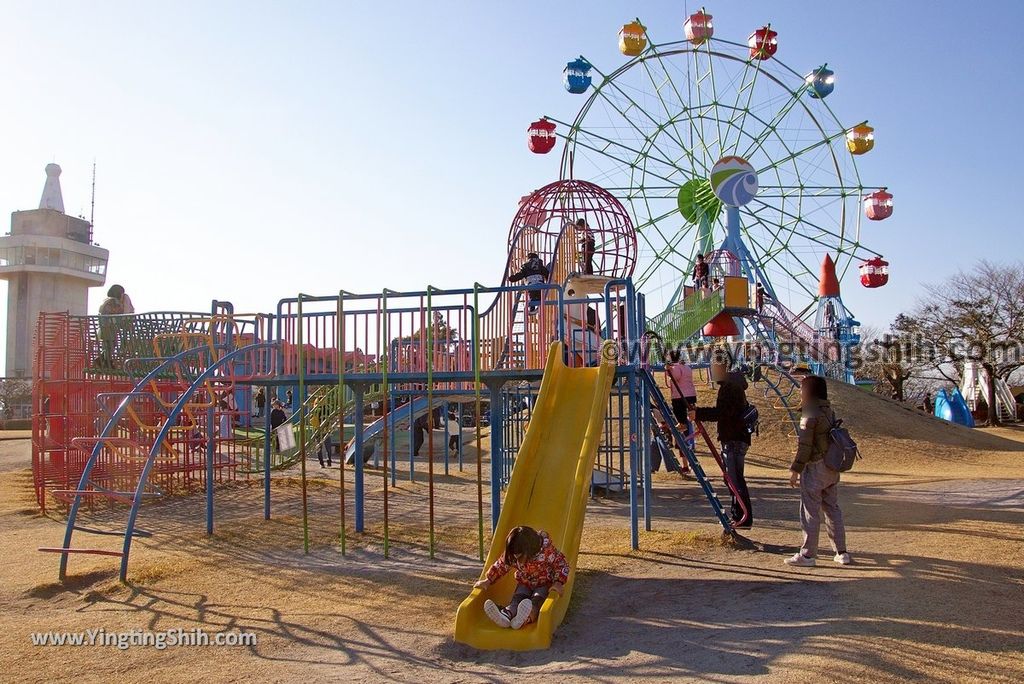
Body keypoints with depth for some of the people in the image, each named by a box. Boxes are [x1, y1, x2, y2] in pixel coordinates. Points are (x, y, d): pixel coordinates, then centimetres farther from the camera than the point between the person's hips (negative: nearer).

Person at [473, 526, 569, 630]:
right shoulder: (512, 555, -12)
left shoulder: (547, 550, -24)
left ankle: (526, 619, -65)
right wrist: (488, 581, -4)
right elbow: (500, 566, 1)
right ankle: (507, 614, -60)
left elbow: (562, 564, -20)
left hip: (545, 584, -3)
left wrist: (558, 582, -30)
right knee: (517, 599, -28)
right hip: (524, 584, 3)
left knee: (536, 600, -34)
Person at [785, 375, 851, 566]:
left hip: (815, 468, -8)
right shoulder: (828, 410, 9)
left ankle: (807, 554, 4)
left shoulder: (810, 414, -15)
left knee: (810, 512, -1)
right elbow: (830, 439, 13)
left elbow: (805, 445, -17)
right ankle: (842, 552, 21)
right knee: (832, 509, 15)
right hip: (832, 468, 8)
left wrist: (795, 469, -11)